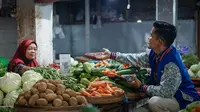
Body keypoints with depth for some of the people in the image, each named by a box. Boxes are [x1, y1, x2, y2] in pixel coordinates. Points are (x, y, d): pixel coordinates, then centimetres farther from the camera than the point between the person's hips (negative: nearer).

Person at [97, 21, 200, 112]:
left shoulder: (171, 64, -30)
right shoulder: (155, 54, -2)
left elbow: (165, 92, -31)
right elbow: (135, 59, 11)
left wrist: (141, 87, -17)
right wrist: (111, 55, 16)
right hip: (170, 97, 9)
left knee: (154, 102, -33)